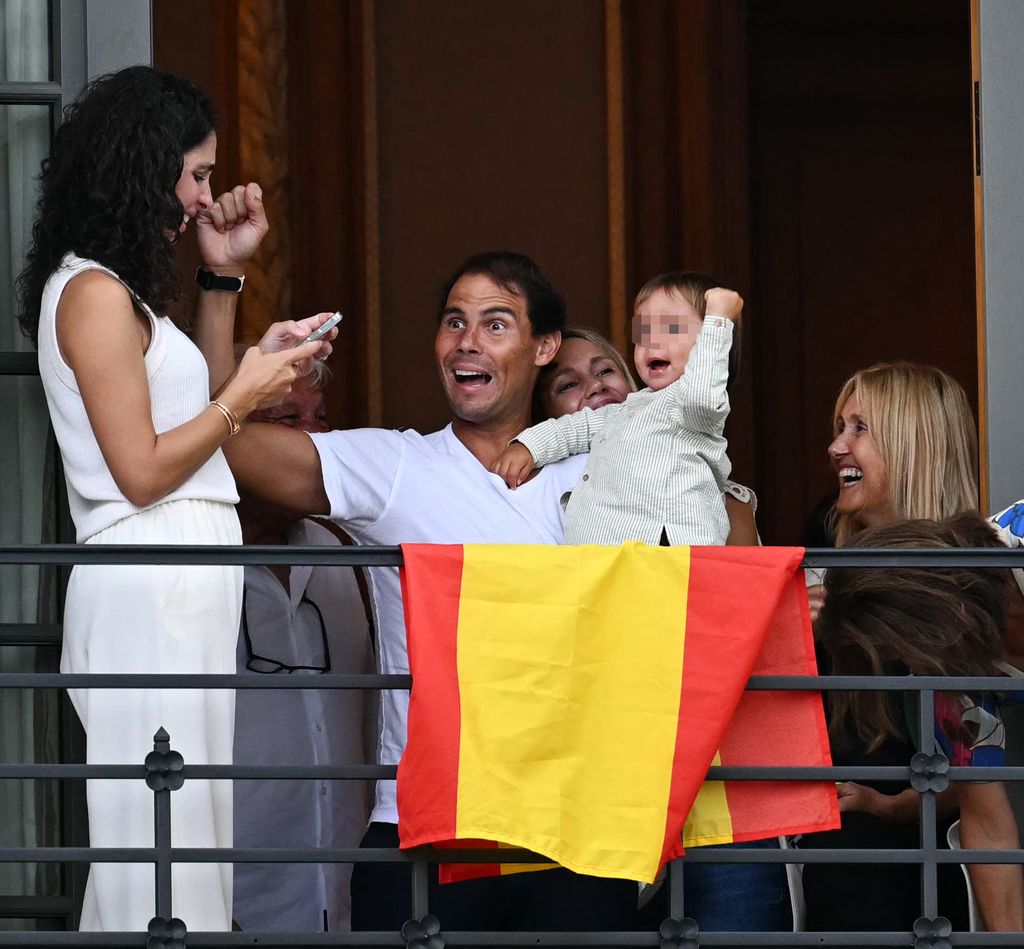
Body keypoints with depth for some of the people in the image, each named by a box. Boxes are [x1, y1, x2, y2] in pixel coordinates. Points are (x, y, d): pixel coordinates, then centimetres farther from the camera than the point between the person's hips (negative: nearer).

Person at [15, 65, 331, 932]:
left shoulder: (118, 291, 18)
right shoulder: (94, 293, -12)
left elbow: (195, 412, 27)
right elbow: (142, 470, -15)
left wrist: (225, 277, 22)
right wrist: (245, 395, -5)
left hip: (179, 582, 10)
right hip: (152, 587, -10)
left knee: (182, 818, 9)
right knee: (162, 824, -9)